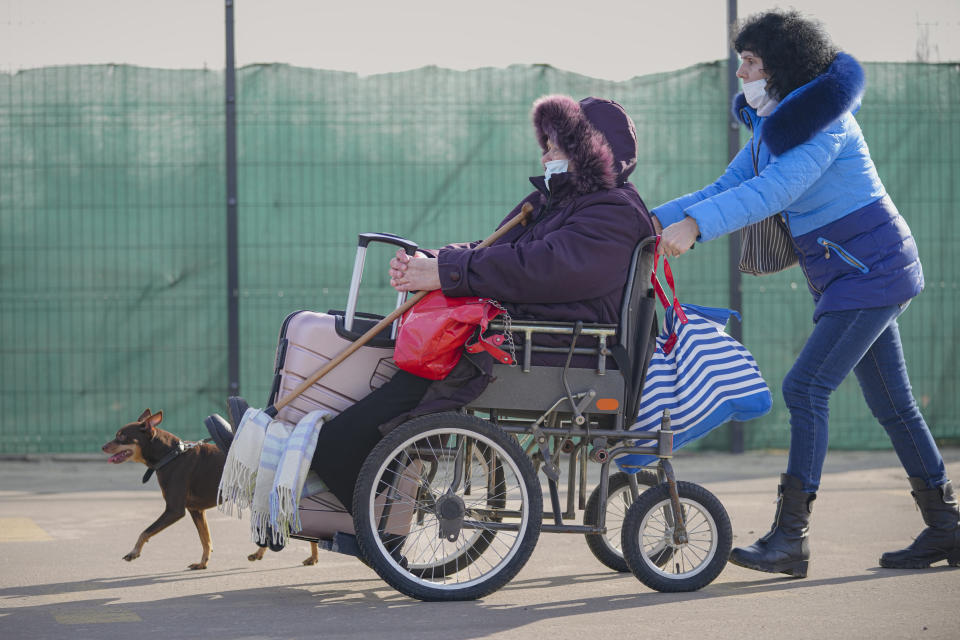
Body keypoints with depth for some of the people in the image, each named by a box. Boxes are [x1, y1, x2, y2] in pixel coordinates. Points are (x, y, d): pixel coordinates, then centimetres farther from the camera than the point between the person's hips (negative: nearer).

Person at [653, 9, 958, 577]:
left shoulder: (822, 121, -18)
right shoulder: (772, 127, 11)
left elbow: (773, 191, -31)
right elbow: (727, 189, 10)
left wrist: (695, 224, -38)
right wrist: (657, 220, -2)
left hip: (871, 269, -10)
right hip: (852, 277, 10)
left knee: (807, 386, -16)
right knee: (892, 402, 12)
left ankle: (791, 539, -17)